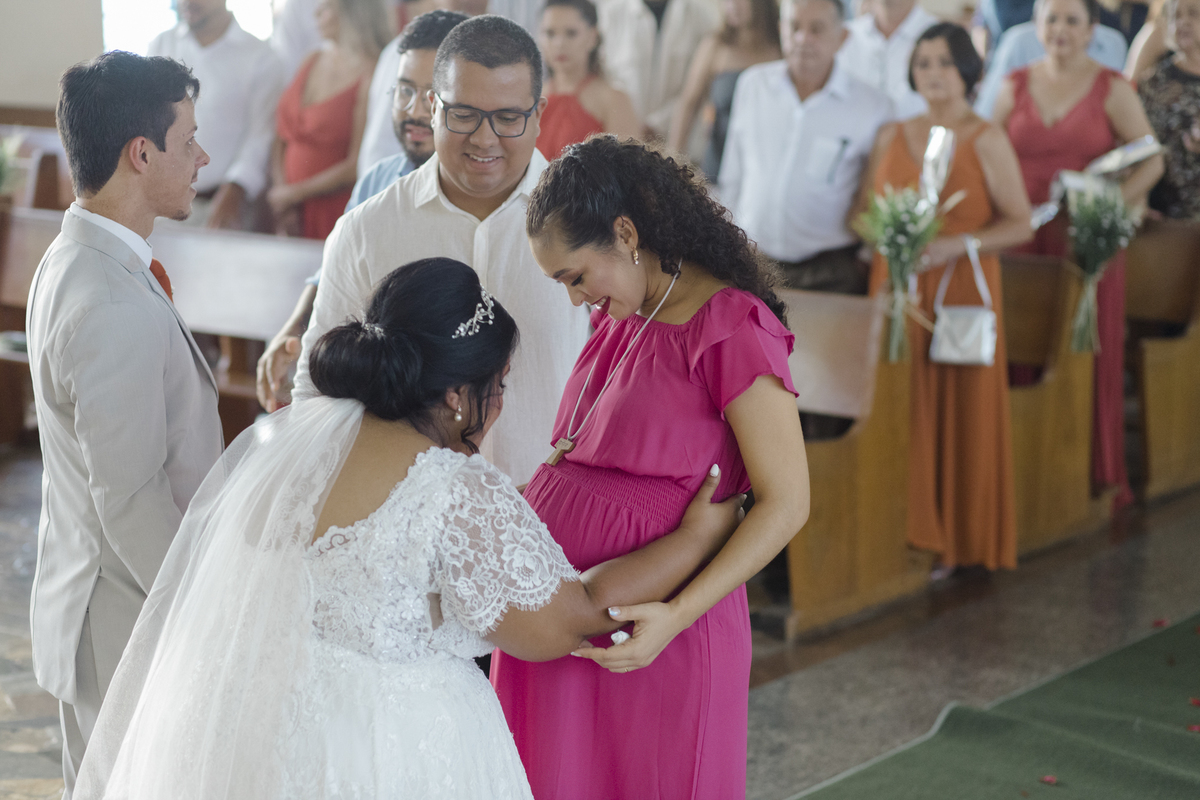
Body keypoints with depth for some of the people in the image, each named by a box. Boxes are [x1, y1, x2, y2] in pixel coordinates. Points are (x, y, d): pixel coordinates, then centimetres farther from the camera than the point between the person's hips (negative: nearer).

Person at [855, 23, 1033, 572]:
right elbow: (865, 211, 16)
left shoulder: (986, 140, -1)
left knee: (960, 414, 0)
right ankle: (905, 532, 8)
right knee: (903, 414, -1)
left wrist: (958, 244, -17)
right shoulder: (890, 137, 11)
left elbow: (1020, 223, -4)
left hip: (962, 292, -3)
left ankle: (956, 539, 11)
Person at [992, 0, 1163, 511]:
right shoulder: (1015, 86, 9)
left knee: (1092, 356, 1)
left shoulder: (1112, 89, 1)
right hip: (1025, 241, 2)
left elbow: (1151, 162, -1)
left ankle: (1099, 475, 13)